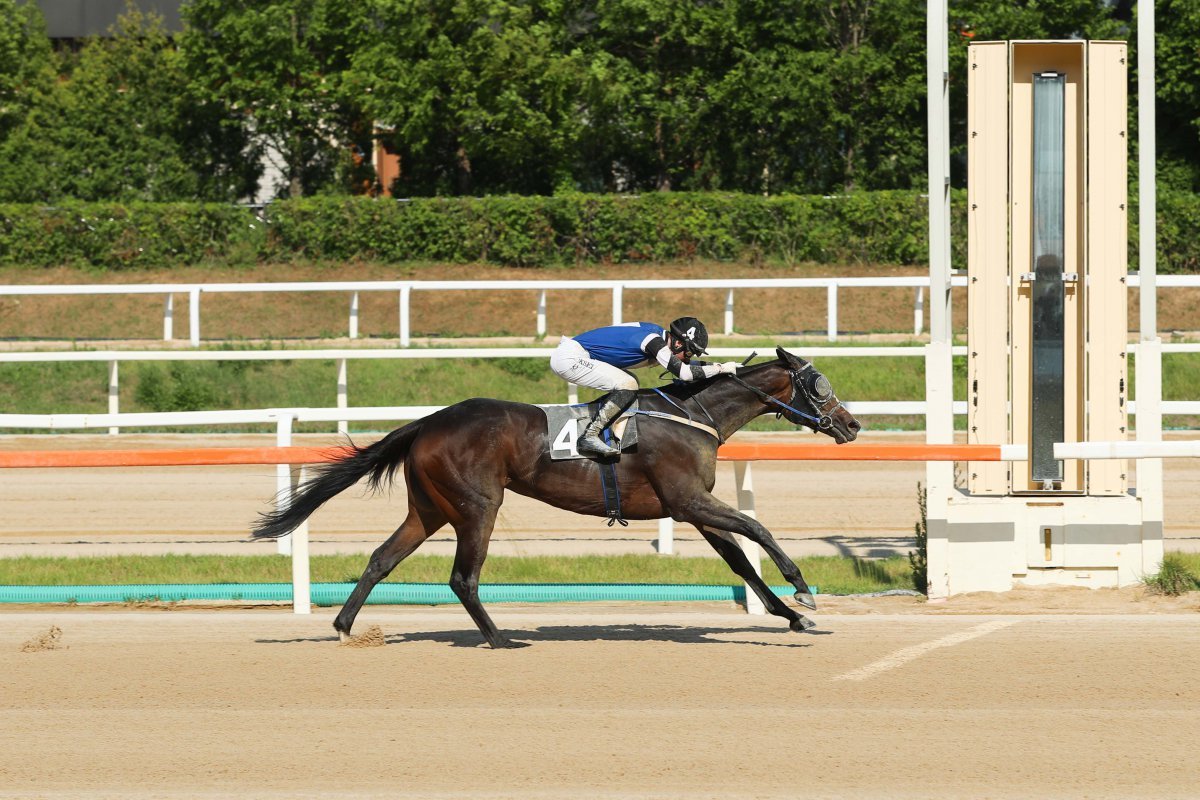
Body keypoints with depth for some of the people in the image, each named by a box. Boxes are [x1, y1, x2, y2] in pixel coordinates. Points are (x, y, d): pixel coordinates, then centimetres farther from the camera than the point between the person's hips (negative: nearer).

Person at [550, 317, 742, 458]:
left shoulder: (657, 335, 12)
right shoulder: (652, 339, -18)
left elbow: (682, 364, 25)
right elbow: (683, 372, -25)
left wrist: (727, 367, 18)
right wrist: (721, 368, -14)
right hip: (569, 358, -10)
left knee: (628, 384, 18)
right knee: (627, 385, -18)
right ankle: (589, 437, -18)